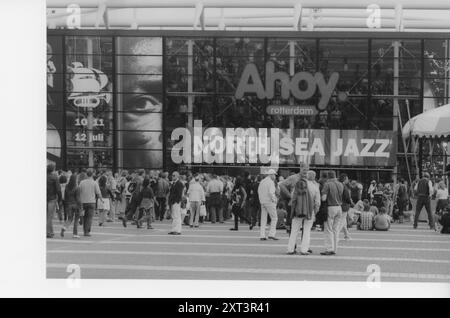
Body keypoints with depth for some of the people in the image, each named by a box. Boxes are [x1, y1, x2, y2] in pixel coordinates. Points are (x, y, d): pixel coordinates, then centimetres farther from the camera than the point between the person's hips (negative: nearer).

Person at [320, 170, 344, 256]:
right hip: (339, 208, 5)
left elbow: (323, 198, -16)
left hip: (330, 208, -5)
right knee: (336, 230, 9)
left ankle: (329, 248, -8)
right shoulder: (340, 185, 7)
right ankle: (334, 249, 11)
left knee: (328, 230, -2)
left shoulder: (327, 184, -10)